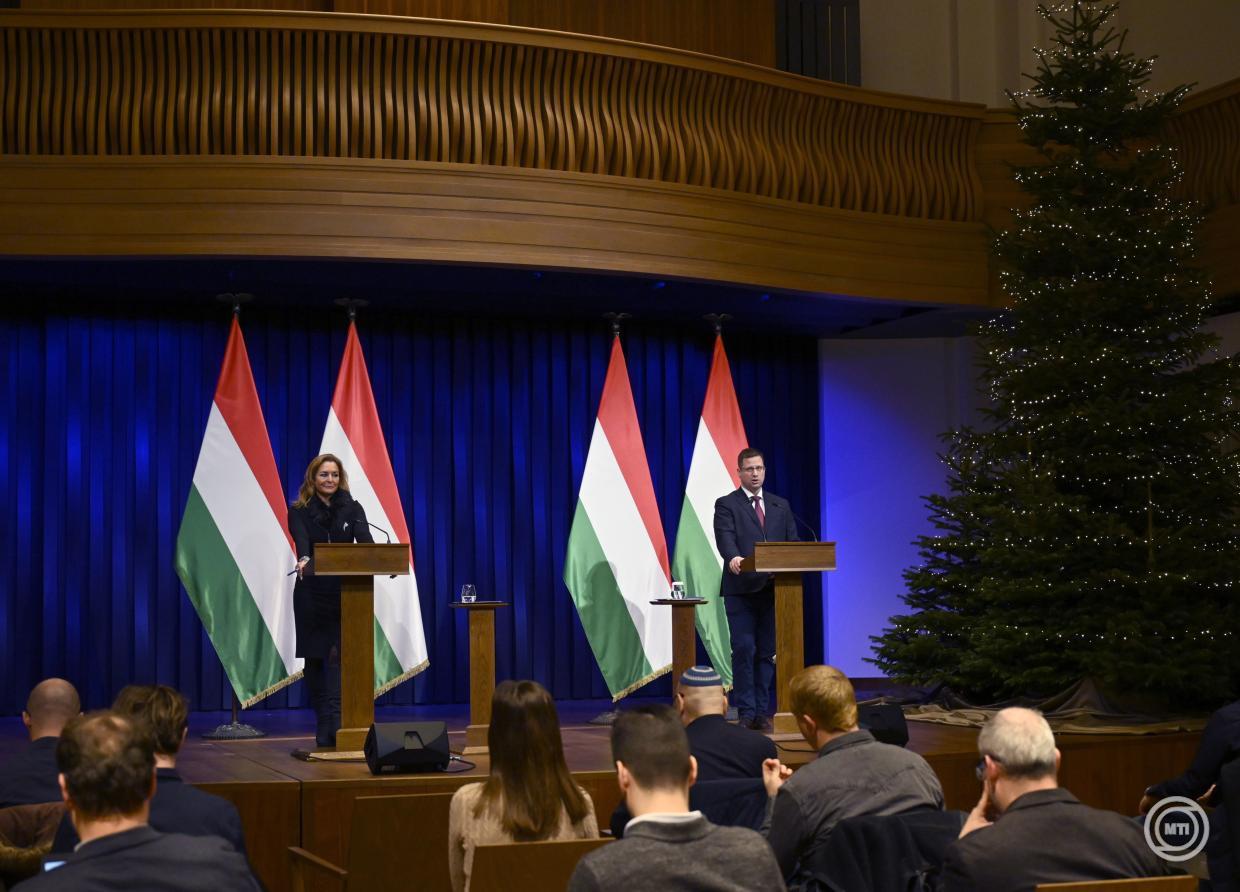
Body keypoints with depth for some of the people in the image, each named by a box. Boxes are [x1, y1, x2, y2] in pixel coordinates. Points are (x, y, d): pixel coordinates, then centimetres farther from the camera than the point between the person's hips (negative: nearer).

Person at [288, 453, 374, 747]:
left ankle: (335, 722, -21)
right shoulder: (299, 511, 0)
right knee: (314, 658, 5)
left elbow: (365, 540, -12)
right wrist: (304, 560, -42)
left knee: (338, 654, -13)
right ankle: (324, 724, 15)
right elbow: (301, 540, -20)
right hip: (312, 593, 0)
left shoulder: (352, 508, 4)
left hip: (345, 592, 0)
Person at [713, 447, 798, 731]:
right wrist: (733, 558, -36)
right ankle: (746, 713, 0)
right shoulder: (727, 505, 3)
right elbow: (725, 538, -14)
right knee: (744, 651, -5)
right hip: (741, 589, -4)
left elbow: (792, 542, 10)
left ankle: (762, 712, 12)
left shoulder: (781, 505, 16)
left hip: (773, 589, 4)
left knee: (767, 652, 6)